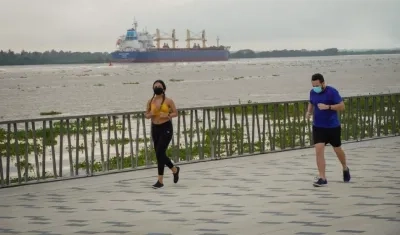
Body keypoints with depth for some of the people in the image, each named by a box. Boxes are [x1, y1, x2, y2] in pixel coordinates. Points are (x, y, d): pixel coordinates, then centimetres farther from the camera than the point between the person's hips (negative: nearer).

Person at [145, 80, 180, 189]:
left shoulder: (168, 101, -6)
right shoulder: (150, 101, 4)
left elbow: (176, 113, 2)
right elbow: (146, 115, 11)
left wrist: (167, 115, -17)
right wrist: (150, 114, -11)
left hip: (166, 128, -5)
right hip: (155, 128, 5)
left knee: (160, 153, -14)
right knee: (160, 154, 10)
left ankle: (160, 180, -7)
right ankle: (175, 169, 38)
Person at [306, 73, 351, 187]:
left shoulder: (332, 92, -15)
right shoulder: (312, 92, 0)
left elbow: (342, 106, -17)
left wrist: (327, 107, -28)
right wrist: (309, 112, 0)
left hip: (333, 127, -3)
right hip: (318, 127, 3)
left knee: (337, 150, 13)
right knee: (318, 150, -10)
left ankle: (345, 169, 42)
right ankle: (322, 178, -7)